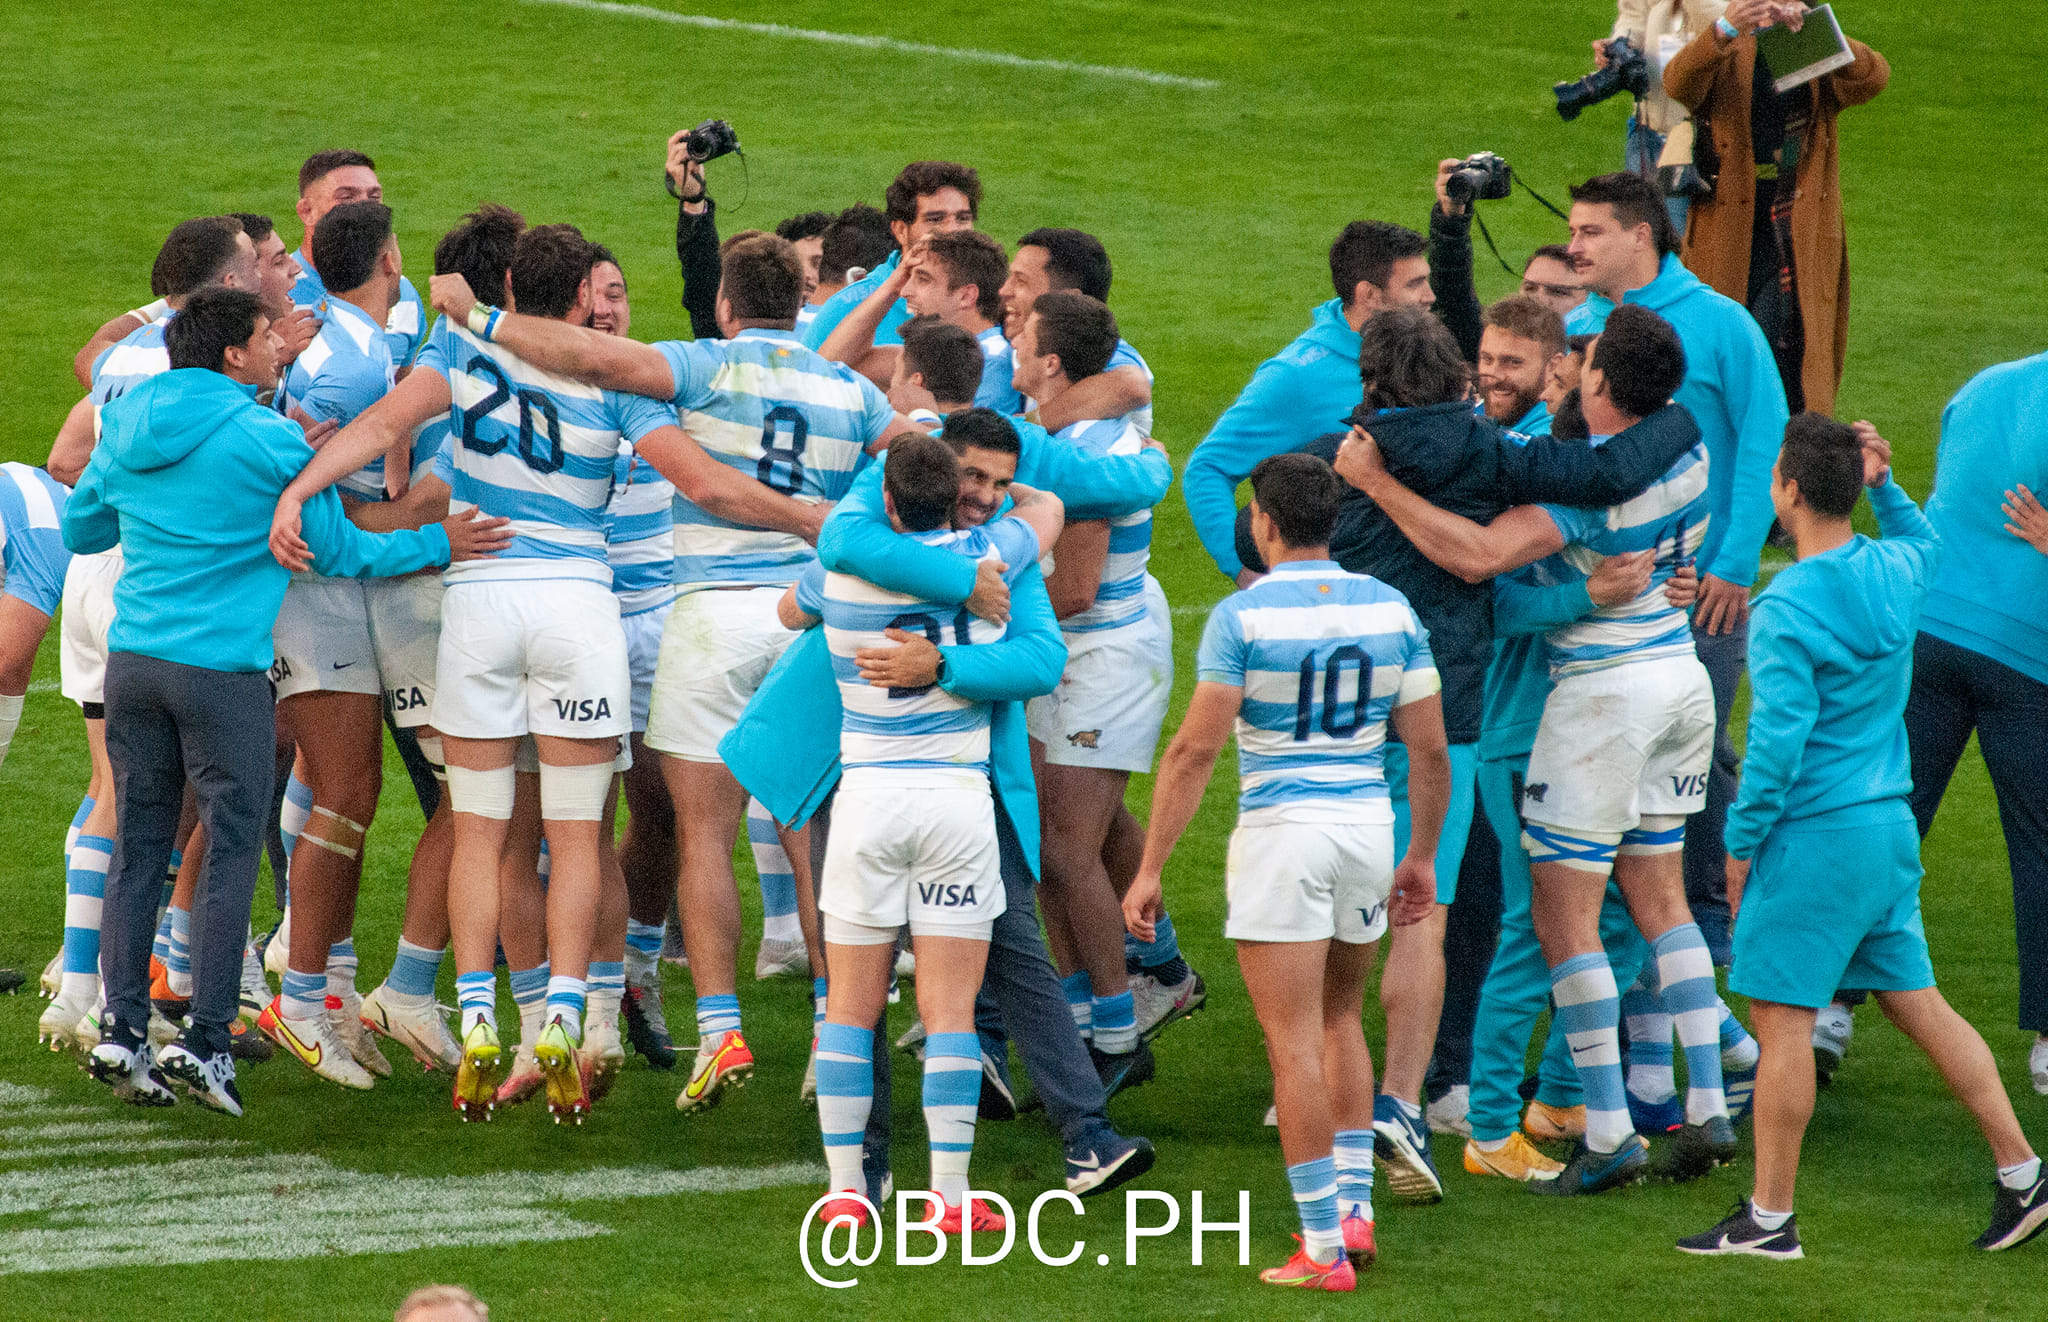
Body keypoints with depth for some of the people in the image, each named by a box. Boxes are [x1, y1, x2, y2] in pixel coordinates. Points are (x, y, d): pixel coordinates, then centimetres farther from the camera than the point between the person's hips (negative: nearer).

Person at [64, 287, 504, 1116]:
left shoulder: (129, 426, 9)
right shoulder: (266, 440, -8)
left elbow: (80, 530, 22)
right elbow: (338, 551, -3)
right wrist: (437, 546, 7)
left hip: (132, 658, 6)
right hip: (221, 667, -6)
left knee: (139, 844, 10)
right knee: (231, 847, 1)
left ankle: (122, 1028, 6)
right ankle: (204, 1039, -4)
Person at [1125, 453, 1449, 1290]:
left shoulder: (1243, 616, -10)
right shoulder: (1389, 609, 4)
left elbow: (1196, 750, -13)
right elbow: (1430, 751, 7)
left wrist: (1151, 869, -8)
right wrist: (1421, 857, 19)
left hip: (1282, 829, -5)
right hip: (1369, 824, 5)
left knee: (1294, 1040, -1)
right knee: (1339, 1019, 23)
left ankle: (1323, 1248, -1)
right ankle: (1355, 1205, 18)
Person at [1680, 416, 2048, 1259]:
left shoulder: (1788, 609, -18)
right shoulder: (1893, 571, 4)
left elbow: (1777, 742, -19)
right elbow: (1926, 542, 32)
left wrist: (1741, 842, -9)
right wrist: (1884, 485, 17)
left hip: (1815, 835, -8)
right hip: (1890, 826, 8)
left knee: (1782, 1018, -1)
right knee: (1917, 1002, 15)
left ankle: (1770, 1217, 2)